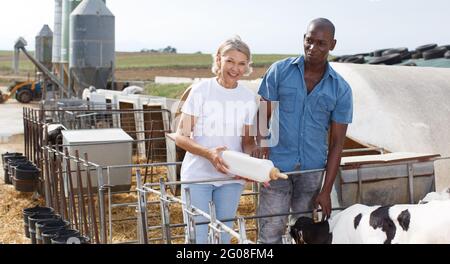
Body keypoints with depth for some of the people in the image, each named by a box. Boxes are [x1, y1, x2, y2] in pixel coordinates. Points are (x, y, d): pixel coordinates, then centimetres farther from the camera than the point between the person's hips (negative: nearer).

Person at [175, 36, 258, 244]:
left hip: (232, 176, 3)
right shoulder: (201, 90, -9)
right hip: (198, 175, -3)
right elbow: (181, 137, -11)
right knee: (197, 237, -2)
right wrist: (209, 153, -28)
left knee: (224, 237, 13)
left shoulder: (248, 97, 1)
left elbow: (247, 140, 7)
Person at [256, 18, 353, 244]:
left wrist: (326, 191, -3)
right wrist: (263, 160, -15)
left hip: (312, 169, 1)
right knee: (270, 232, 0)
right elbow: (263, 118, -1)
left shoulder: (341, 90, -1)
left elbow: (337, 143, 0)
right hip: (277, 165, -1)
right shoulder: (280, 71, -2)